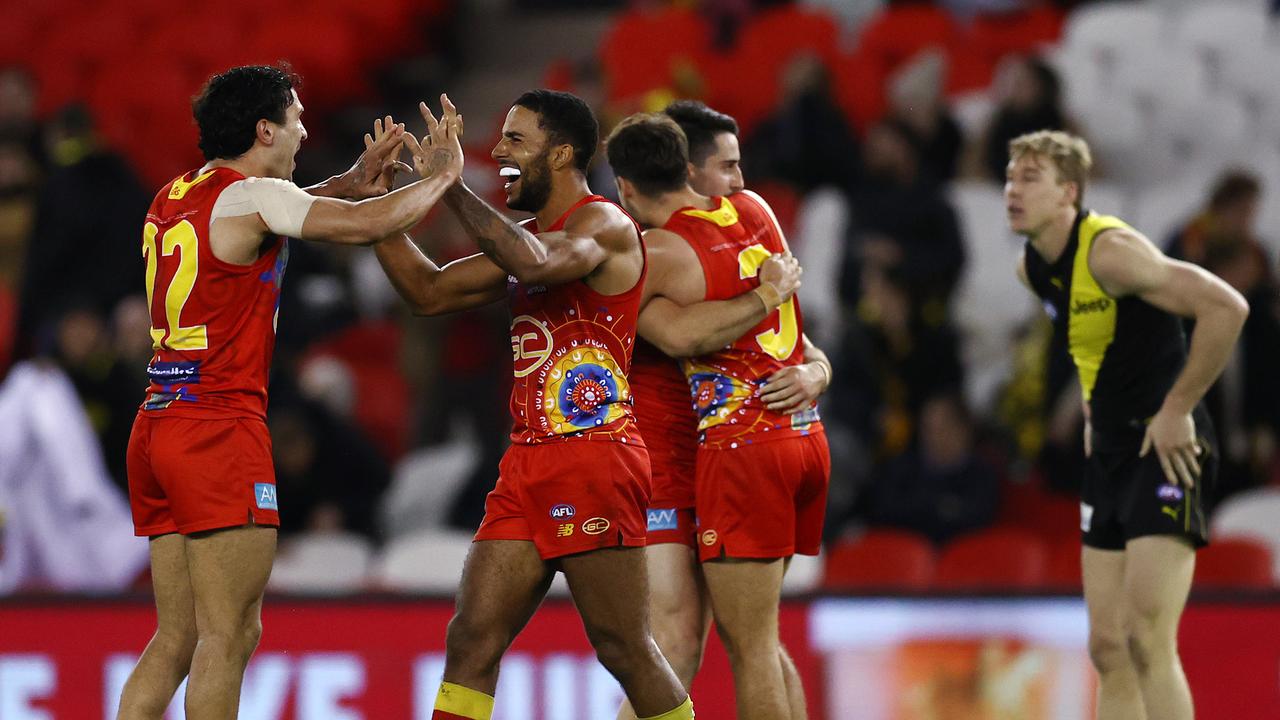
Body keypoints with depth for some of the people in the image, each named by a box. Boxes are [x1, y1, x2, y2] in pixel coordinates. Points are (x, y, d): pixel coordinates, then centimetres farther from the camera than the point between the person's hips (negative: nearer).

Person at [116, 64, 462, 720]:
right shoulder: (250, 196, -9)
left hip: (158, 424, 9)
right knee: (230, 636, -9)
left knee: (176, 639, 10)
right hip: (220, 430, -9)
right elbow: (362, 226, -15)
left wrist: (348, 184, 25)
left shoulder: (175, 199, 16)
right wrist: (439, 177, 2)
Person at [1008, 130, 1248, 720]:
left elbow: (1226, 307, -26)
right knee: (1108, 649, 6)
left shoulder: (1108, 250, -20)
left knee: (1147, 640, -16)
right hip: (1109, 451, 9)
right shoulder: (1032, 268, 8)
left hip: (1166, 449, -9)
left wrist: (1176, 410, -21)